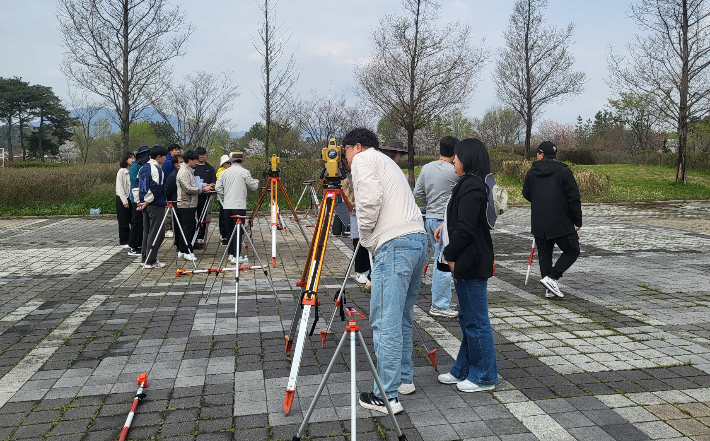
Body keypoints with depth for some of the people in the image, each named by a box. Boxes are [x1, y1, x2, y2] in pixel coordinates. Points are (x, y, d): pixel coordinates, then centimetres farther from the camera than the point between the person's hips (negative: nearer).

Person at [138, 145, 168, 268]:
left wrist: (141, 201, 20)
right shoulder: (156, 169, -14)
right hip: (156, 205, -9)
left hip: (145, 204, 9)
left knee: (147, 231, 15)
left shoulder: (143, 168, 14)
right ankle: (150, 261, -3)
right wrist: (147, 202, -14)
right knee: (156, 232, -4)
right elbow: (156, 188, -21)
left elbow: (139, 185, 19)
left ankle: (145, 258, 20)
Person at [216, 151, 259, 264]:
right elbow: (254, 187, 1)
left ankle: (231, 254, 18)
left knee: (229, 230, 12)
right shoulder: (244, 172, -5)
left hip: (227, 205, 5)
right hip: (239, 206, -5)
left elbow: (218, 188, 4)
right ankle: (236, 256, -9)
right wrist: (256, 181, 22)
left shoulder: (224, 172, 7)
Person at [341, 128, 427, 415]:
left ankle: (387, 396, -2)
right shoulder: (386, 162, 31)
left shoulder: (363, 159, 3)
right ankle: (404, 379, 28)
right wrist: (368, 238, 18)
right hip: (419, 238, 10)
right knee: (402, 317, 19)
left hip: (394, 244, -10)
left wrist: (364, 238, 0)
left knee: (385, 322, -6)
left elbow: (370, 200, -13)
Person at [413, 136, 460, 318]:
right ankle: (439, 306, 3)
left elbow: (417, 193, 8)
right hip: (445, 221, -7)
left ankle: (443, 301, 24)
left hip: (430, 218, 7)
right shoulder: (454, 171, -13)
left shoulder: (426, 168, 6)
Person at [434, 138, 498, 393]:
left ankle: (484, 376, 13)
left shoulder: (471, 187, -18)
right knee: (468, 318, 17)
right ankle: (463, 370, 29)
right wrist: (446, 226, 12)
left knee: (476, 320, 0)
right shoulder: (471, 184, 14)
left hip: (471, 263, -11)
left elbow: (465, 229, -22)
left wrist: (449, 255, -13)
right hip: (469, 262, 11)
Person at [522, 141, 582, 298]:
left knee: (544, 254, 12)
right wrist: (577, 221, -2)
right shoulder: (564, 172, -6)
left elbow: (526, 194, 15)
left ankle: (549, 289, 11)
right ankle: (552, 278, -4)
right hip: (562, 223, -3)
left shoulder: (531, 173, 3)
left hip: (539, 224, 4)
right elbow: (574, 198, -8)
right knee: (572, 251, 10)